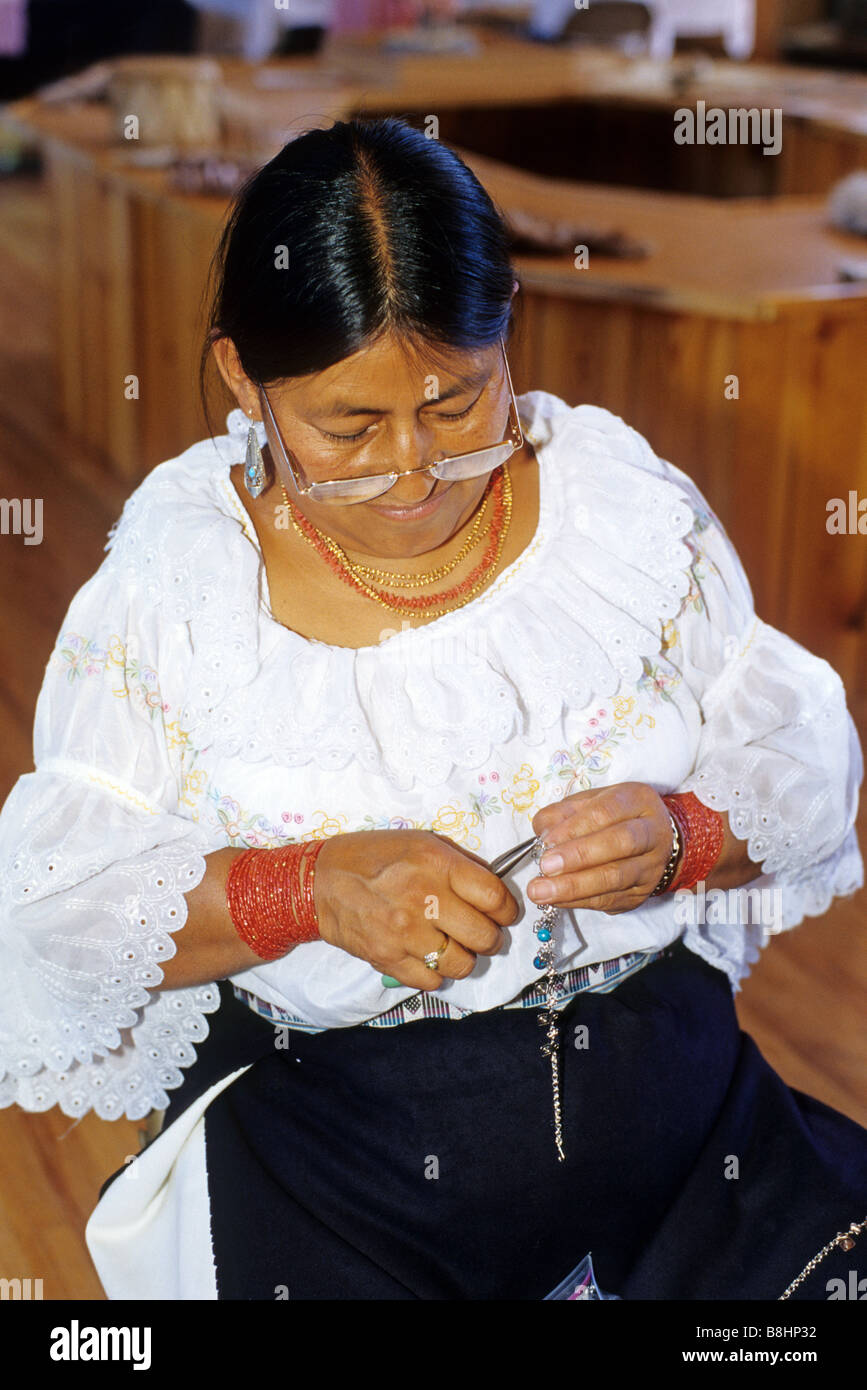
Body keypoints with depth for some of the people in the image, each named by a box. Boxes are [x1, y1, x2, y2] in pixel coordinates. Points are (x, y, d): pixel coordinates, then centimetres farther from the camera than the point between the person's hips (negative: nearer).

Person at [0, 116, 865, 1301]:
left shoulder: (623, 495, -1)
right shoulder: (176, 578, -6)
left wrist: (683, 836, -17)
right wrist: (315, 886, -22)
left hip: (662, 1072, 2)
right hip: (333, 1132, -1)